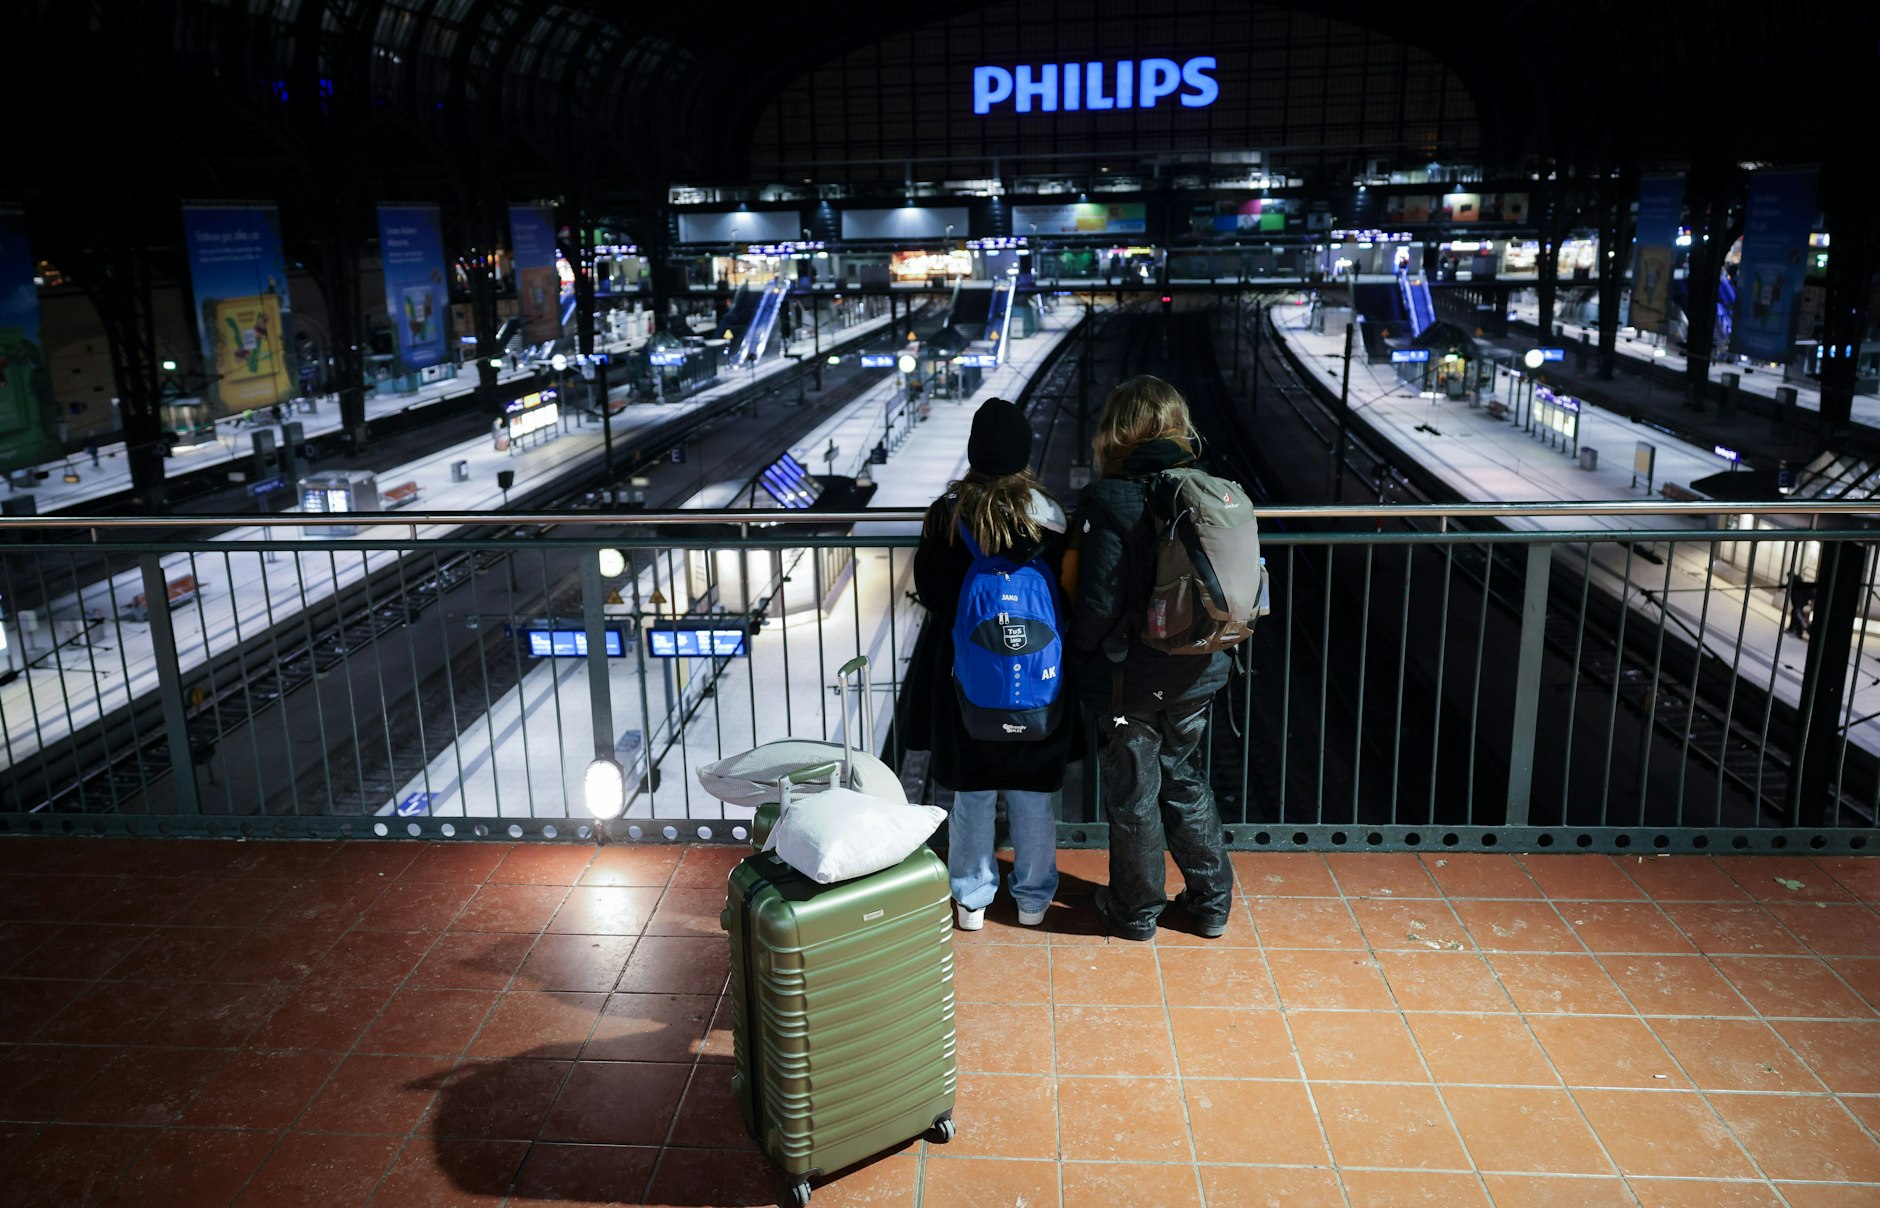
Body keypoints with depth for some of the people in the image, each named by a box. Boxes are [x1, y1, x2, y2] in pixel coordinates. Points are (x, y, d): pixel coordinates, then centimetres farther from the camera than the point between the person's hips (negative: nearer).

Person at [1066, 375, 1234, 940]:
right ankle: (1211, 903, 33)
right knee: (1187, 783, 22)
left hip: (1128, 680, -5)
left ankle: (1135, 910, 28)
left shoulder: (1111, 500, -20)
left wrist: (1079, 648, -4)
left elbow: (1099, 600, -21)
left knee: (1133, 796, 11)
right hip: (1194, 675, 5)